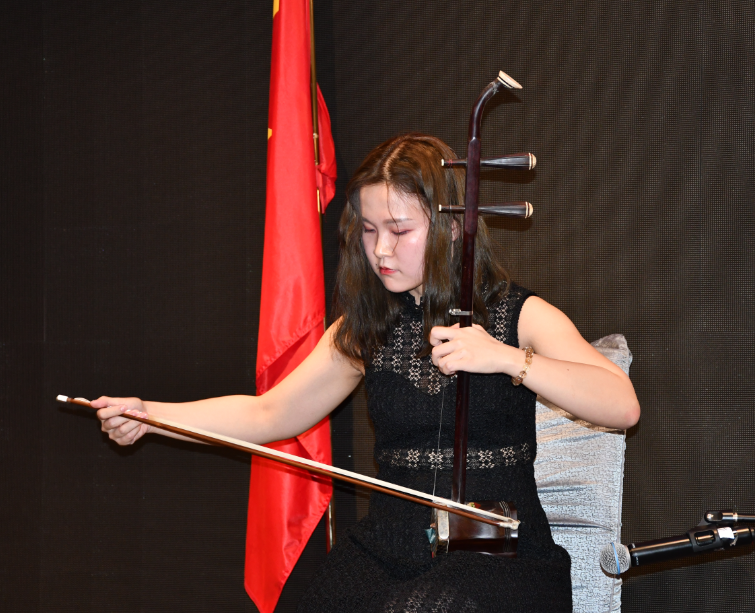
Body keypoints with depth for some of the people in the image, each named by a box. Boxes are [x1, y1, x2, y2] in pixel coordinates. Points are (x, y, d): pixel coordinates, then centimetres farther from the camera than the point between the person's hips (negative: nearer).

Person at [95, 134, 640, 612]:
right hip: (386, 554, 4)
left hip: (499, 555, -4)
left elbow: (622, 406, -15)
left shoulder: (519, 316, -1)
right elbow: (271, 414, 16)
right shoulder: (366, 330, 13)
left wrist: (505, 358, -27)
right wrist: (149, 414, 4)